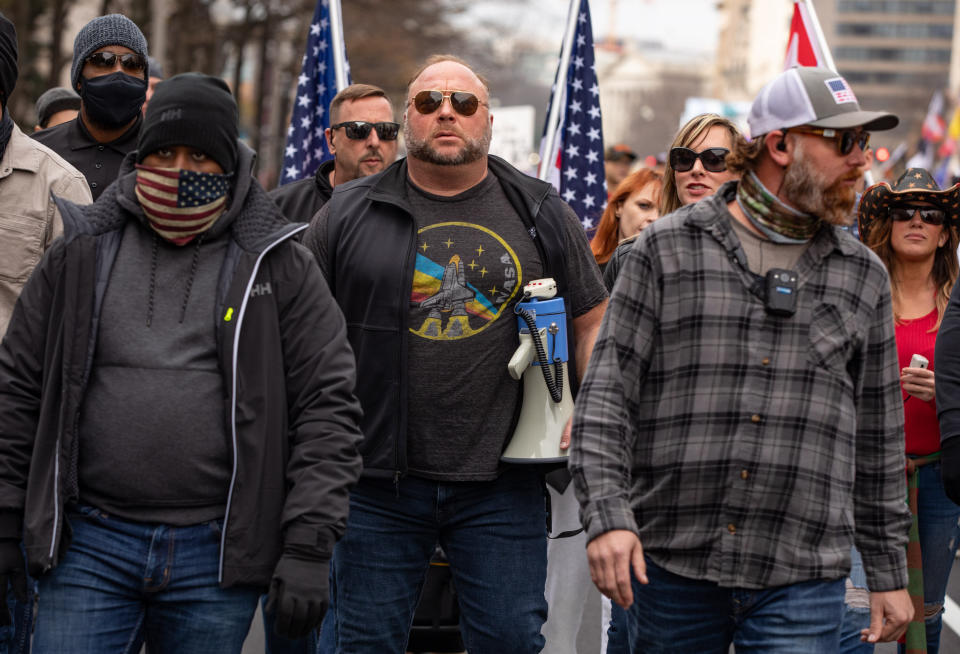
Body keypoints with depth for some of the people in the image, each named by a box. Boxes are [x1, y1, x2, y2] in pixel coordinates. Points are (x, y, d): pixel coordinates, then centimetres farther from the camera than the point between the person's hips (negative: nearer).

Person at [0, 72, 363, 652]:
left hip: (217, 558, -1)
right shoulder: (82, 254, 8)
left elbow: (328, 406, 0)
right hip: (91, 547, 1)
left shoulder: (281, 267, 3)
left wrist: (308, 548, -8)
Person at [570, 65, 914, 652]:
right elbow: (607, 390, -2)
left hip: (801, 584, 1)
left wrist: (889, 574, 15)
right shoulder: (668, 250, 2)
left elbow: (879, 438, 16)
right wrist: (607, 514, -15)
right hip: (670, 566, -1)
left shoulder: (862, 276, 11)